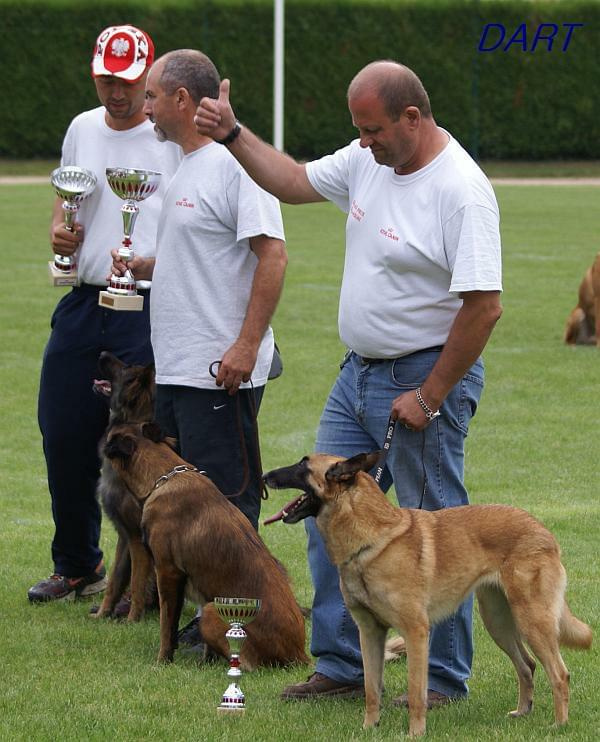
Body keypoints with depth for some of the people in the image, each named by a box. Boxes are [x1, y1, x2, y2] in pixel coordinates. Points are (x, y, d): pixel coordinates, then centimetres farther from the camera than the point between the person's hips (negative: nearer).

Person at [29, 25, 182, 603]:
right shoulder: (82, 128, 13)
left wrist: (153, 263, -23)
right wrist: (58, 231, 5)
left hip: (147, 310, -6)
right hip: (82, 303, 6)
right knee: (64, 435, 10)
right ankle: (77, 566, 26)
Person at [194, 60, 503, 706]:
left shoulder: (461, 192, -22)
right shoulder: (368, 160, 4)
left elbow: (484, 306, -25)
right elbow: (295, 183, 19)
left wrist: (429, 397, -21)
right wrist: (232, 135, 7)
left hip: (426, 376, -9)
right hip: (359, 372, 9)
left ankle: (444, 682, 10)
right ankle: (340, 666, 20)